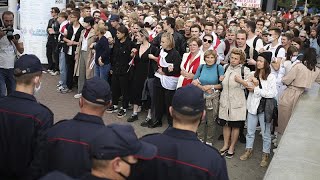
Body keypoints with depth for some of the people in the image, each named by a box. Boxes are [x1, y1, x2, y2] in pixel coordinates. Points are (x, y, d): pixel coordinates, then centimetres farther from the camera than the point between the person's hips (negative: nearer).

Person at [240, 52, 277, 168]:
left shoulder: (271, 77, -9)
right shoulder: (253, 75, 7)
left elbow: (272, 94, -16)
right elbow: (249, 88, 5)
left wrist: (255, 89, -13)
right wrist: (253, 83, -16)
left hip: (264, 108, -5)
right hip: (252, 106, 5)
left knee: (266, 133, 7)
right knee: (250, 131, 15)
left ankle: (266, 155, 22)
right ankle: (249, 150, 32)